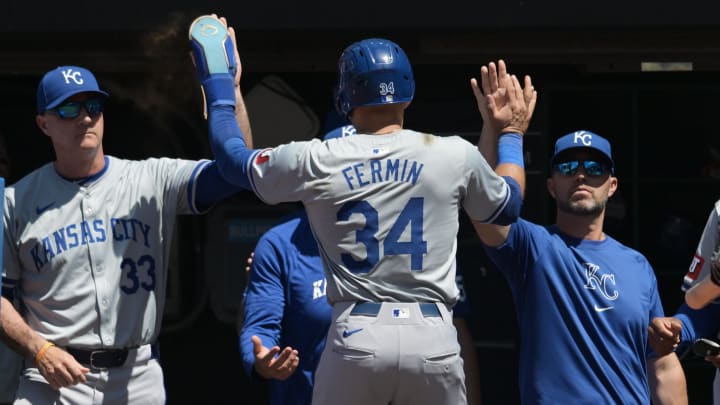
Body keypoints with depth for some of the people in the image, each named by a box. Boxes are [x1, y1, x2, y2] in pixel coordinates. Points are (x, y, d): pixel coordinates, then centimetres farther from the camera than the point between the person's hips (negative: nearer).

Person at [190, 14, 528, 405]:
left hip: (356, 340, 0)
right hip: (432, 341, 1)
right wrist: (511, 132, 42)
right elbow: (508, 204, 25)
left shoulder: (315, 163, 1)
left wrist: (218, 85, 35)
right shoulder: (456, 156, 3)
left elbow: (232, 158, 19)